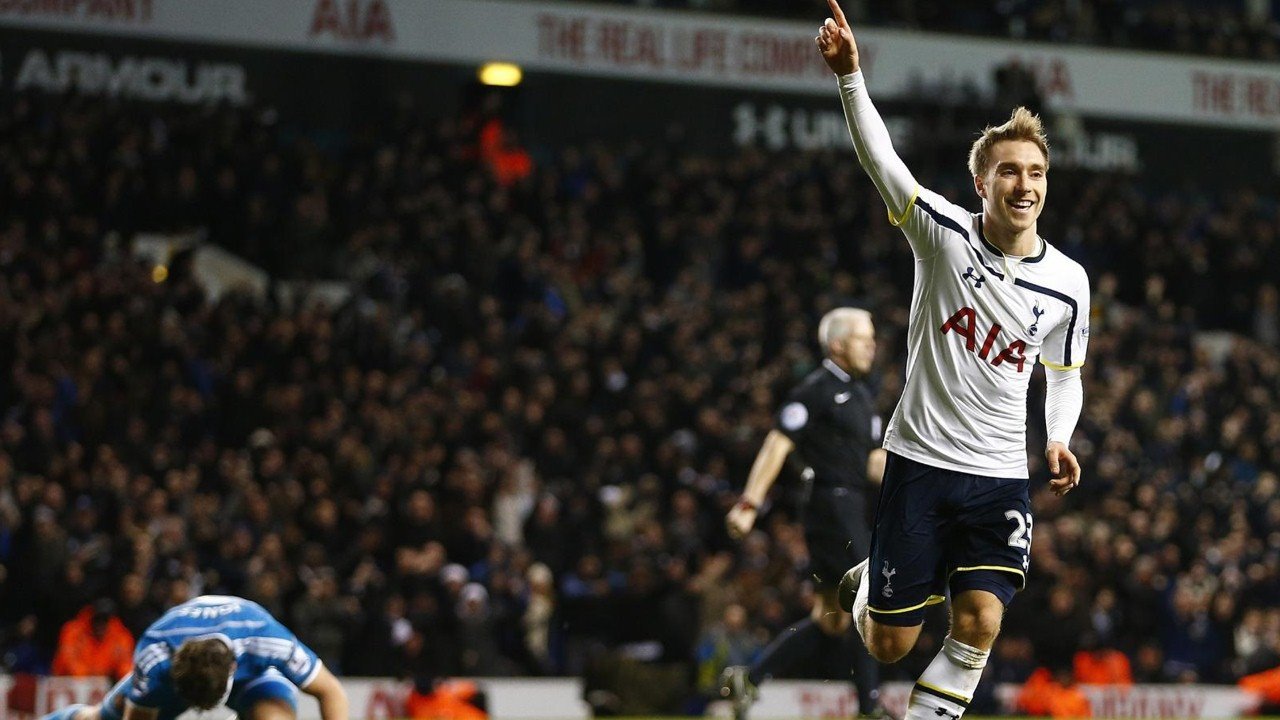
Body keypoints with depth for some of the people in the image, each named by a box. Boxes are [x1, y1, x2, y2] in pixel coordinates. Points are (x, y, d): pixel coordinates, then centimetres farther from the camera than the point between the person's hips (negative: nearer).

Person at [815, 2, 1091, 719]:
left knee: (979, 623, -17)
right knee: (889, 646, 5)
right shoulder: (944, 233, -9)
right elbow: (879, 156, -21)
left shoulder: (1067, 283, -1)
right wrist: (850, 75, -37)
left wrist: (1059, 441, -3)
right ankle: (871, 581, 42)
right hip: (920, 463, -2)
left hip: (1001, 478, 2)